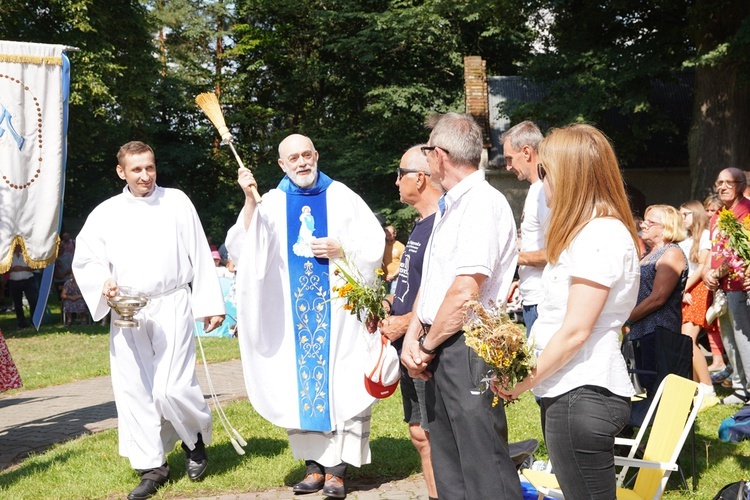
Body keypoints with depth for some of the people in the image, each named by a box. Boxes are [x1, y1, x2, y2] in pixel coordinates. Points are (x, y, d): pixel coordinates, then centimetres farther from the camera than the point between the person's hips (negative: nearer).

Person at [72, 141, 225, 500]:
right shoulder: (106, 214, 9)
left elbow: (200, 256, 5)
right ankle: (151, 467, 14)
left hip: (172, 306, -3)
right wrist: (103, 282, -9)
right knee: (134, 390, 1)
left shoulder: (177, 202, 5)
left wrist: (210, 303, 2)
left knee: (172, 388, -13)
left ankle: (195, 439, 17)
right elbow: (84, 260, 12)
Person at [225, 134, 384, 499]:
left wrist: (340, 250, -13)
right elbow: (243, 250, -7)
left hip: (338, 307, -2)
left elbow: (374, 245, 3)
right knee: (299, 383, 4)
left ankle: (337, 468, 2)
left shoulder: (341, 198, 3)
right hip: (292, 312, 2)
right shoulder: (271, 203, 6)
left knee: (343, 384, -4)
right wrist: (249, 201, -16)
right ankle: (314, 464, 13)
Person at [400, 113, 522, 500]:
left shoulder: (483, 204, -15)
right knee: (448, 464, 16)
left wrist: (428, 345, -11)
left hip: (467, 348, -10)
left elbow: (465, 293, -23)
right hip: (439, 351, 10)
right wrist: (413, 337, 6)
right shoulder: (449, 206, 16)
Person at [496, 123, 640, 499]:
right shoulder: (589, 231, 17)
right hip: (574, 391, 10)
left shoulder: (598, 235, -15)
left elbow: (576, 331, -18)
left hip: (583, 396, -10)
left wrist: (521, 383, -10)